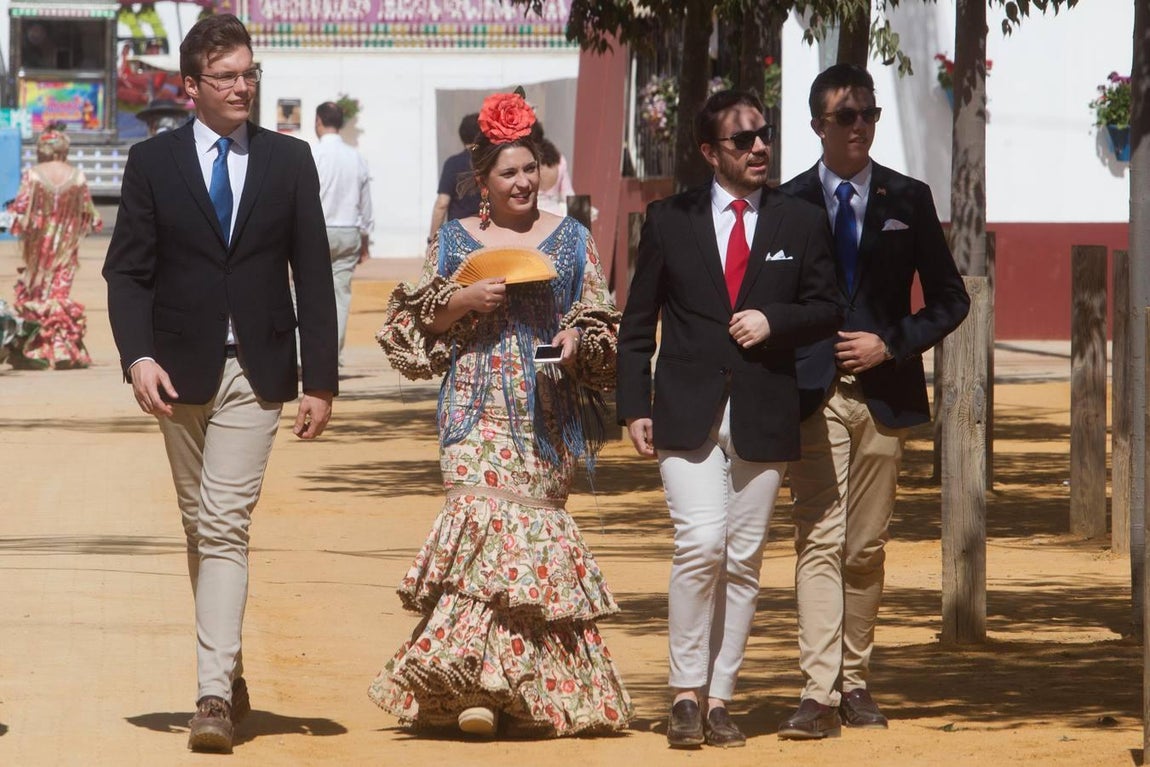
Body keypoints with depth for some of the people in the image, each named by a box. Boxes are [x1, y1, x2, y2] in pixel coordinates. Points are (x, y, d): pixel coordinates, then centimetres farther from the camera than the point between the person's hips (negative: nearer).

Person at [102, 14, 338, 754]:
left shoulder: (289, 160, 4)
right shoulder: (153, 161, 2)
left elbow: (313, 275, 4)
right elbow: (127, 270, 0)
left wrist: (321, 379, -1)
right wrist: (138, 355, -16)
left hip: (256, 370, -1)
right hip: (182, 371, 1)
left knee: (225, 527, -12)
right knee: (201, 528, 11)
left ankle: (214, 694, -17)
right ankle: (229, 671, 25)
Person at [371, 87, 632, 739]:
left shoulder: (572, 240, 10)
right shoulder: (456, 240, 9)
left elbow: (603, 326, 11)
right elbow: (414, 326, 9)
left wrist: (580, 343, -10)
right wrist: (462, 301, -8)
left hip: (548, 414, 1)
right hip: (480, 411, -1)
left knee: (532, 523, 0)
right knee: (486, 512, -17)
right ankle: (480, 682, -18)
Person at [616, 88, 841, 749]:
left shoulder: (802, 224, 9)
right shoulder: (671, 220, 7)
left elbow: (826, 310, 11)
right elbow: (639, 321, 8)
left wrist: (774, 321, -9)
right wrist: (635, 406, 0)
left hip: (763, 416, 2)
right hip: (688, 414, -2)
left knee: (744, 560, 3)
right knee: (701, 545, -14)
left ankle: (719, 699, 10)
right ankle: (687, 693, -5)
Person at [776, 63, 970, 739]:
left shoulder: (909, 201, 7)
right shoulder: (788, 204, 3)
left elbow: (950, 300, 9)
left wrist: (890, 344, -5)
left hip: (883, 392, 2)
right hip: (815, 396, -2)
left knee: (866, 548, 7)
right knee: (819, 540, -10)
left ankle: (855, 682, 18)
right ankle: (820, 693, -16)